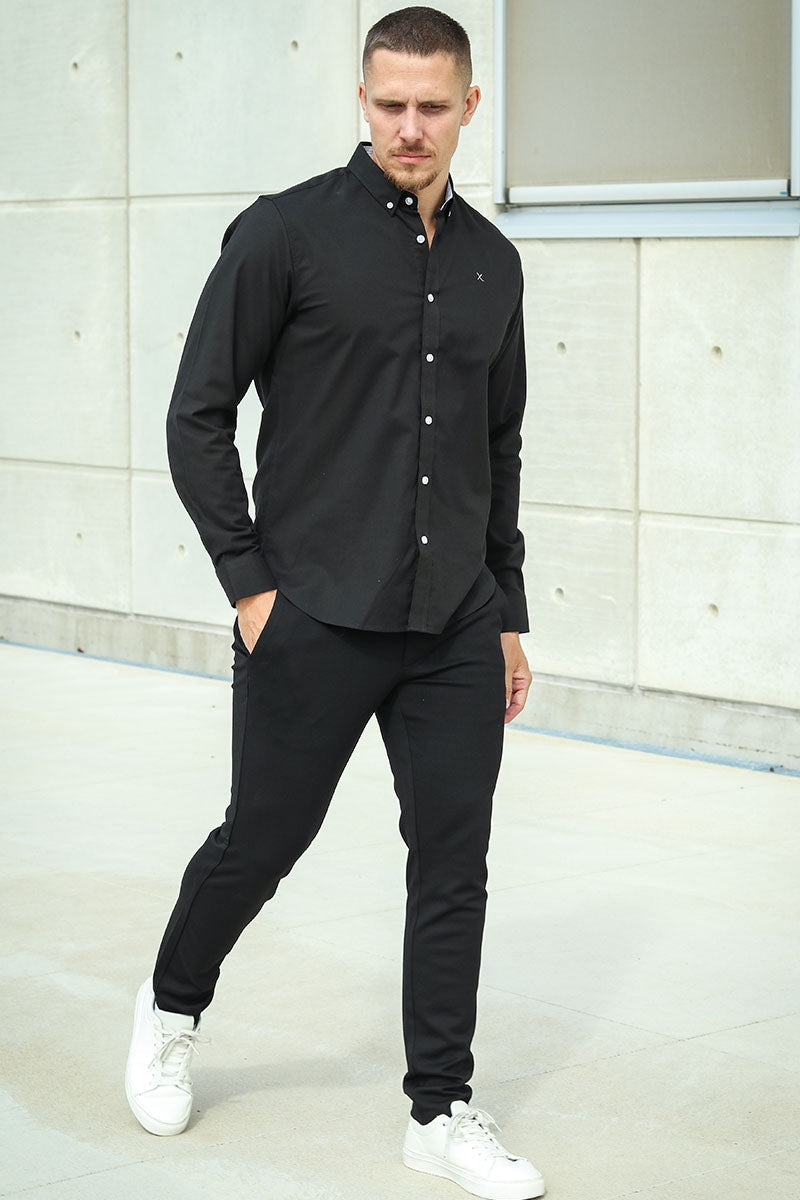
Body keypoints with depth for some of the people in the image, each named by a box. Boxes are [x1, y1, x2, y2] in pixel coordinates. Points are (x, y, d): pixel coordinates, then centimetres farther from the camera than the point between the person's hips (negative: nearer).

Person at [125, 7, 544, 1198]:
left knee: (455, 864, 5)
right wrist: (251, 583, -8)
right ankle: (171, 1009, 35)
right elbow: (198, 416, -5)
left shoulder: (492, 262, 10)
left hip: (455, 630, 5)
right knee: (263, 839, 8)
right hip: (316, 620, -4)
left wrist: (509, 617, 15)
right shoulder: (287, 231, -6)